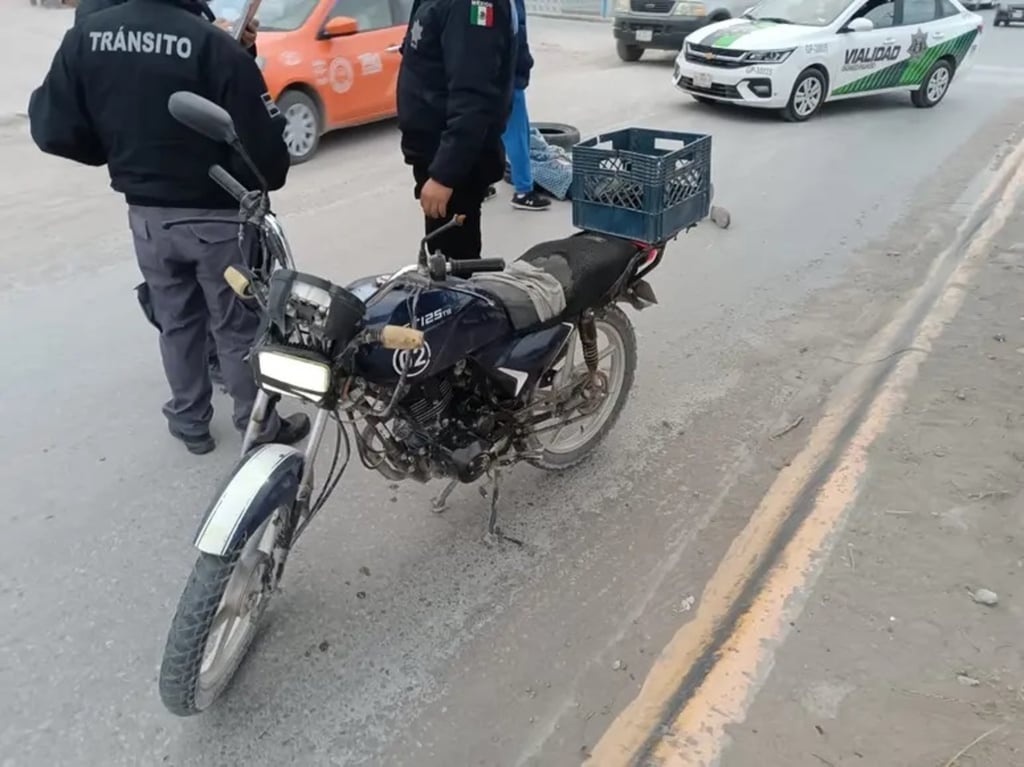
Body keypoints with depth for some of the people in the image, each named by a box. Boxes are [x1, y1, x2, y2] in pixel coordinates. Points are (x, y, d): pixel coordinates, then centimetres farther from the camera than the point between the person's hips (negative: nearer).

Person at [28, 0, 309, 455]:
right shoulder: (215, 46, -19)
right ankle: (260, 426, 24)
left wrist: (119, 153, 14)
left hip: (146, 214, 4)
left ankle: (190, 423, 33)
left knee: (175, 322, 20)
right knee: (237, 327, 10)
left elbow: (53, 129, -3)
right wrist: (263, 180, 4)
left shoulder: (85, 36, -5)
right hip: (216, 215, -4)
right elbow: (264, 152, -19)